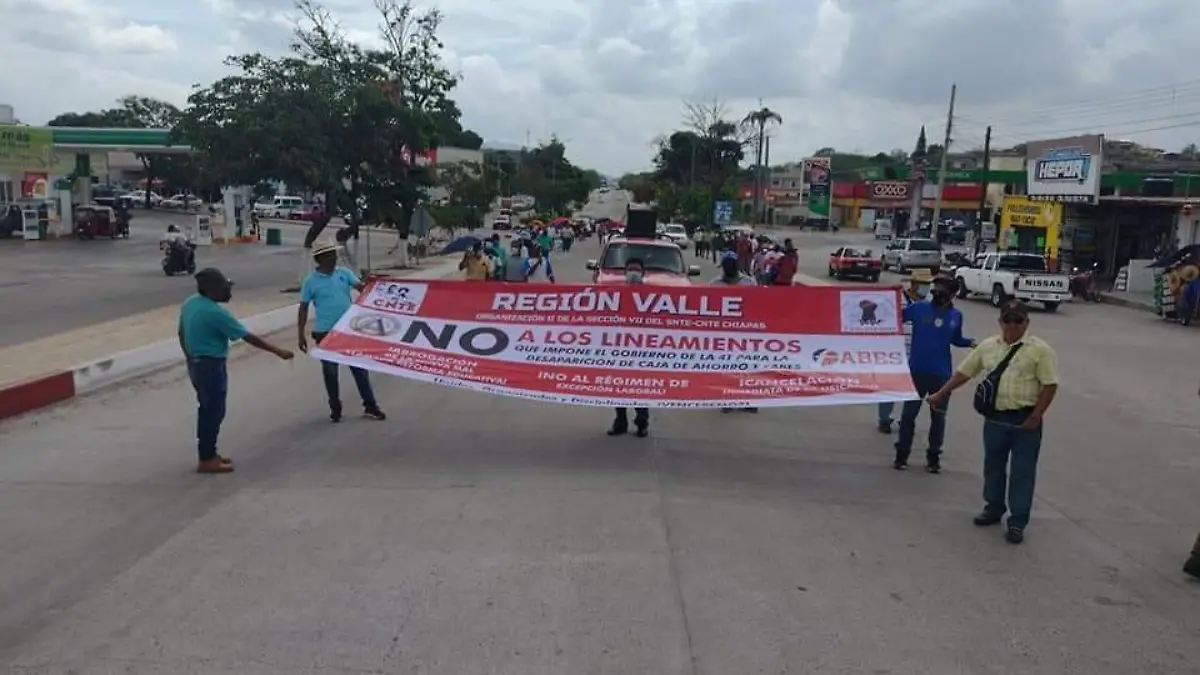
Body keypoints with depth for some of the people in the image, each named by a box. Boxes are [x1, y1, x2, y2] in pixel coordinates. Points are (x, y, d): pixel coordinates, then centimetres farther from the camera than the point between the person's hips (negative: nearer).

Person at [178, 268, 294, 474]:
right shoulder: (215, 312, -22)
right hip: (211, 366, -9)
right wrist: (278, 351, -15)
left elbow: (181, 334, 14)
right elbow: (248, 337, -20)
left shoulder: (189, 304, 4)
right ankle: (207, 460, 7)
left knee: (207, 410, 18)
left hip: (196, 363, 9)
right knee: (213, 412, 0)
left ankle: (208, 453, 27)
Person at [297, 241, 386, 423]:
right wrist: (300, 334, -4)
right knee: (330, 372, 8)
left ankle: (370, 406, 16)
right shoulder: (311, 281, -5)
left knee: (359, 368, 7)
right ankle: (335, 409, 22)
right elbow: (303, 308, -1)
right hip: (325, 333, -2)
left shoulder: (344, 273, 2)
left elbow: (362, 288, -9)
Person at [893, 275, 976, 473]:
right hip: (916, 371, -2)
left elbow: (956, 339, 15)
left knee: (938, 417, 9)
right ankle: (901, 455, 17)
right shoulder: (919, 308, -5)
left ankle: (933, 457, 22)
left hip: (942, 374, 2)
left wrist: (970, 342, -3)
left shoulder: (956, 316, 3)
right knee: (908, 414, 5)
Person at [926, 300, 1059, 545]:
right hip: (994, 417, 4)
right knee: (993, 465, 16)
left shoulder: (1040, 350, -7)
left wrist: (1036, 416, -15)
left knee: (1022, 471, 2)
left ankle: (1017, 522, 9)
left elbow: (1050, 385, -9)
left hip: (1025, 419, -4)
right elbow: (964, 373, 12)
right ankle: (994, 508, 33)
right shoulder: (987, 346, 6)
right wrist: (941, 394, 11)